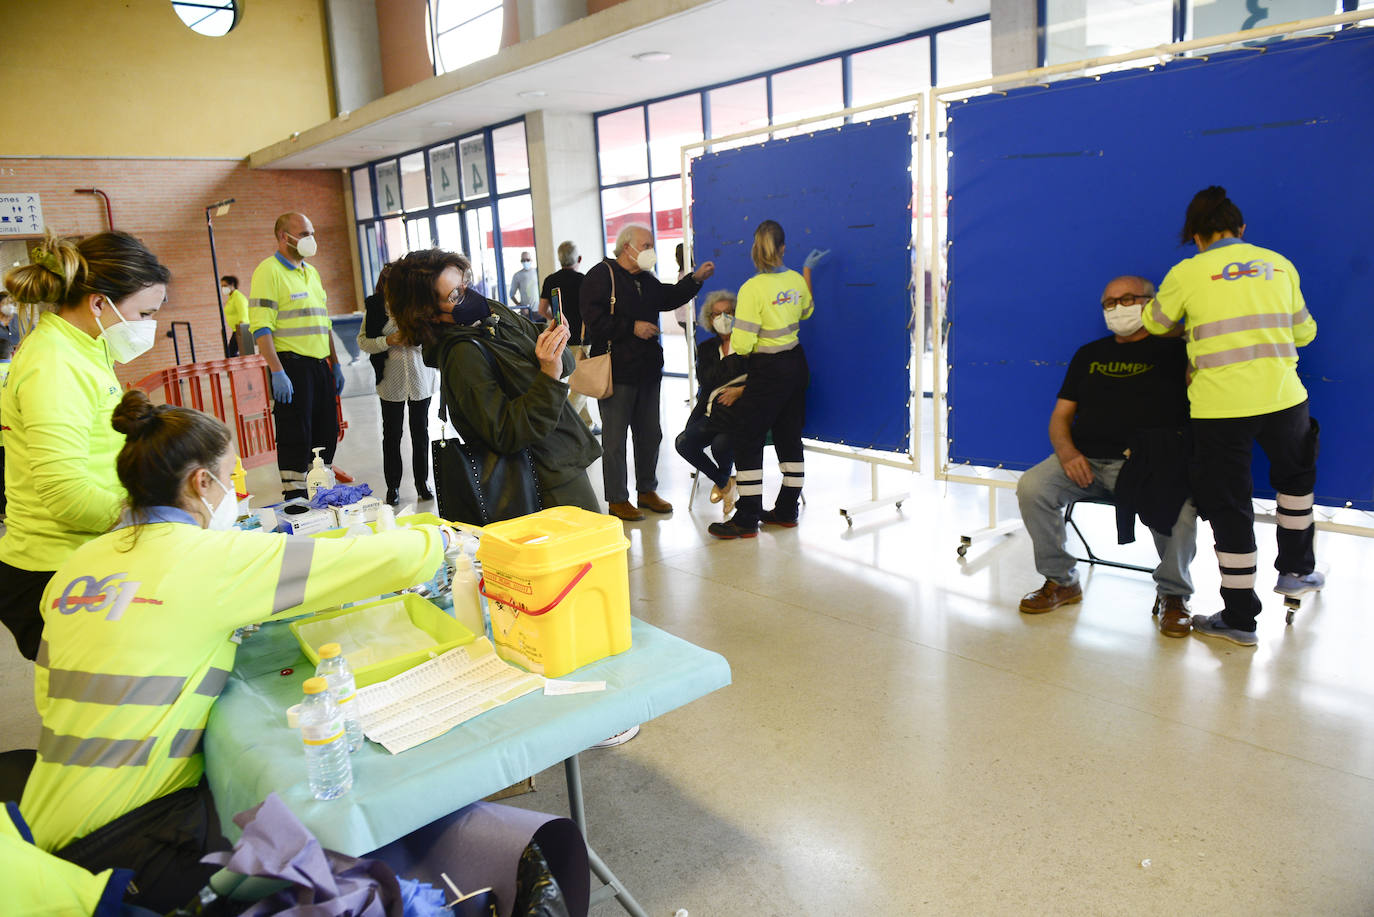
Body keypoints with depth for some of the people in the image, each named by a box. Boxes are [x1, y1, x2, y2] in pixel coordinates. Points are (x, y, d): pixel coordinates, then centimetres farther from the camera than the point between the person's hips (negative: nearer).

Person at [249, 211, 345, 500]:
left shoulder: (311, 271, 19)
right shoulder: (269, 271, -7)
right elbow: (261, 328, -15)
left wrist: (335, 364, 18)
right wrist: (277, 372, -22)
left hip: (320, 365, 8)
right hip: (292, 365, -8)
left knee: (326, 433, 11)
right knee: (295, 436, -5)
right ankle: (295, 499, 4)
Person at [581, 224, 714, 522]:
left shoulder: (646, 279, 17)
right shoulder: (601, 275, -8)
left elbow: (669, 299, 28)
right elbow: (594, 321, -17)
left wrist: (696, 278, 14)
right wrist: (632, 328, -16)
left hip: (648, 370, 8)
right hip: (616, 372, -8)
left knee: (650, 434, 14)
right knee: (615, 438, -1)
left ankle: (647, 490, 28)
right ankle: (616, 500, 8)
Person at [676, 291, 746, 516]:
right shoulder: (707, 348, 15)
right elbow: (704, 387, 10)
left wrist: (740, 391, -16)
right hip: (713, 414, 5)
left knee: (720, 445, -32)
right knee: (684, 442, -19)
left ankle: (723, 479, 8)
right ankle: (723, 483, 6)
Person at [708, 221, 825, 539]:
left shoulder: (753, 288, -18)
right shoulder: (796, 280, 2)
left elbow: (742, 344, -21)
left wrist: (737, 346, 4)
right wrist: (807, 269, 35)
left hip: (768, 370, -7)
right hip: (796, 364, 7)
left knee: (748, 441, 0)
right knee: (789, 437, 14)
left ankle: (746, 519, 2)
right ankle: (787, 510, 23)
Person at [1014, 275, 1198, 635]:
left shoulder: (1173, 350, 11)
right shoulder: (1089, 355, 22)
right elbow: (1061, 416, 16)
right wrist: (1067, 451, -4)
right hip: (1086, 460, 4)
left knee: (1178, 504, -34)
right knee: (1031, 487, -23)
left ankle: (1172, 594, -6)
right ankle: (1061, 581, -4)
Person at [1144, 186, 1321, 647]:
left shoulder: (1186, 272, -1)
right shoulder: (1279, 264, 10)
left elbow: (1157, 323, 16)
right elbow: (1304, 332, 18)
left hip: (1220, 406, -3)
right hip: (1283, 397, 4)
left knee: (1229, 507, 5)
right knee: (1295, 475, 32)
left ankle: (1239, 618, 13)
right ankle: (1296, 569, 42)